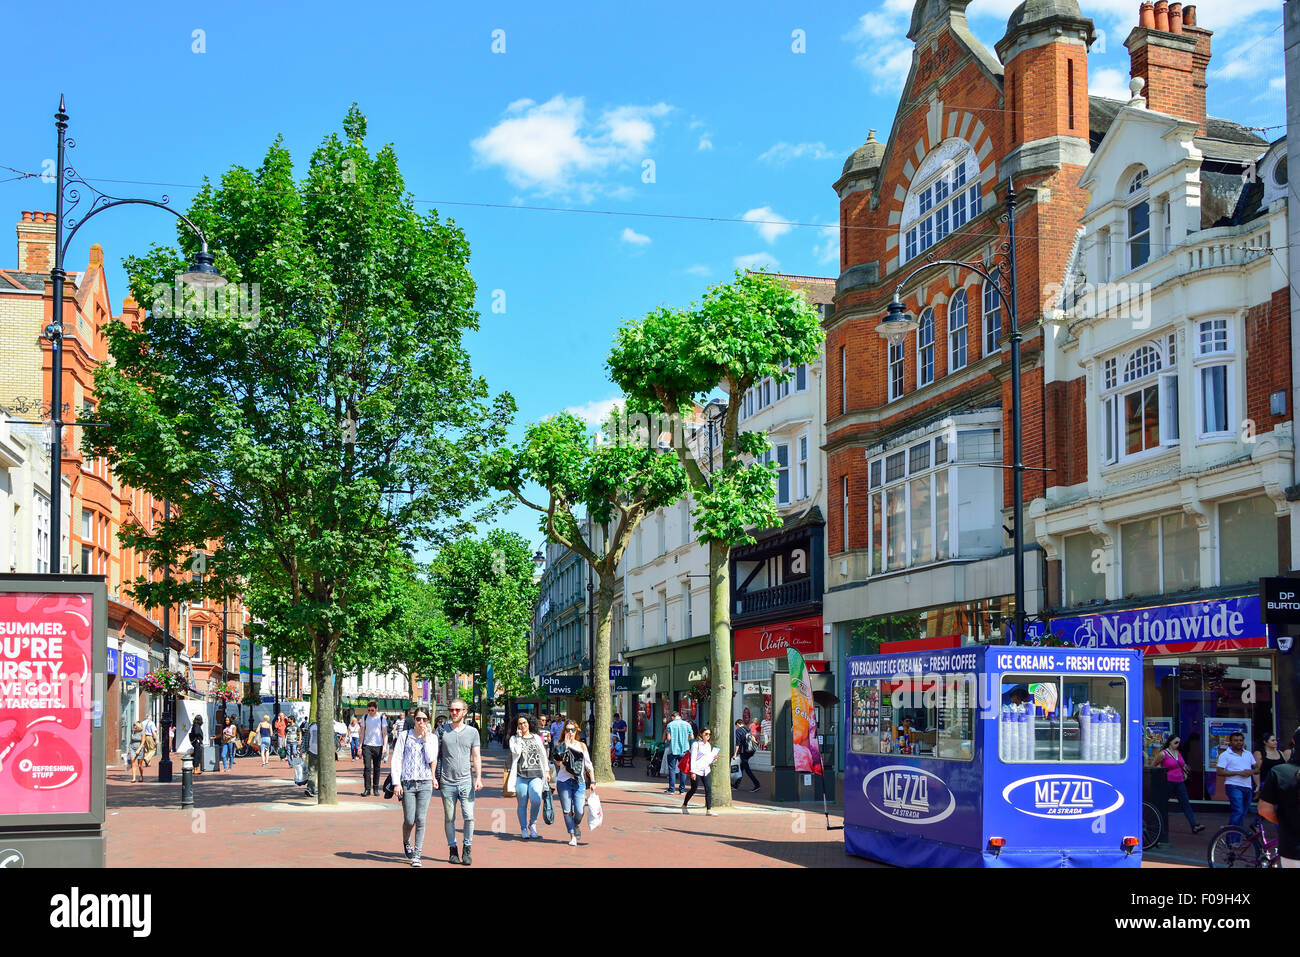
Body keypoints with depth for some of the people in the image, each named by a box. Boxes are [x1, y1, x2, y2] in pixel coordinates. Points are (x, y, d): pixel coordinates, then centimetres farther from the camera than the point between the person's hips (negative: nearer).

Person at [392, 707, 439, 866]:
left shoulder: (432, 737, 7)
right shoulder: (404, 736, 4)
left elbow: (431, 760, -4)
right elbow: (396, 759, 1)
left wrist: (426, 739, -7)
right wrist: (396, 783, -7)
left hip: (425, 783, 1)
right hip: (407, 782, -1)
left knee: (421, 819, -5)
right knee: (409, 820, 0)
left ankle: (417, 854, 3)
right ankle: (406, 843, 31)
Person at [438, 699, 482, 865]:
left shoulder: (472, 732, 7)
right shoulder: (442, 730, 5)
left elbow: (476, 757, 7)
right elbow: (435, 755, 8)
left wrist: (478, 778, -3)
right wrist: (434, 777, 2)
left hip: (466, 782, 0)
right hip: (447, 782, 0)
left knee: (469, 817, -7)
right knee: (449, 818, 4)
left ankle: (467, 850, 5)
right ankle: (452, 850, 15)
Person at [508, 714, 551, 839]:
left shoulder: (536, 738, 15)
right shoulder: (514, 739, 8)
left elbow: (543, 755, 19)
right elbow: (516, 752, -10)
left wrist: (547, 771, 16)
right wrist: (519, 737, -5)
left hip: (536, 775, 1)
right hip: (521, 775, -1)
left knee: (536, 800, -17)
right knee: (522, 804, 2)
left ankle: (532, 824, 5)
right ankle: (523, 829, 14)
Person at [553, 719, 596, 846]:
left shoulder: (581, 746, 10)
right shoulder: (560, 746, 4)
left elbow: (589, 765, 13)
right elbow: (558, 763, -13)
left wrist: (592, 782, 8)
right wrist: (565, 746, -15)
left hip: (579, 782, 1)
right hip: (564, 781, -1)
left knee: (579, 811, -9)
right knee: (567, 811, -1)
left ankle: (577, 825, 25)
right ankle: (572, 837, 12)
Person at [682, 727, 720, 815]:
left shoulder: (709, 745, 16)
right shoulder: (696, 745, -4)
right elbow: (693, 758, -9)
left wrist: (714, 758, -1)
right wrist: (692, 772, -15)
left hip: (706, 771, 5)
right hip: (697, 771, -5)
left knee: (709, 789, -7)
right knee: (693, 789, 4)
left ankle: (709, 810, -8)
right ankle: (684, 805, 26)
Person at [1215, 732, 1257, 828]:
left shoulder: (1248, 754, 17)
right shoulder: (1225, 755, -1)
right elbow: (1220, 772, -9)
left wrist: (1252, 772, -5)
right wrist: (1239, 773, -16)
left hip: (1247, 787, 6)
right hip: (1234, 786, -6)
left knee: (1243, 813, 11)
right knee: (1238, 811, -19)